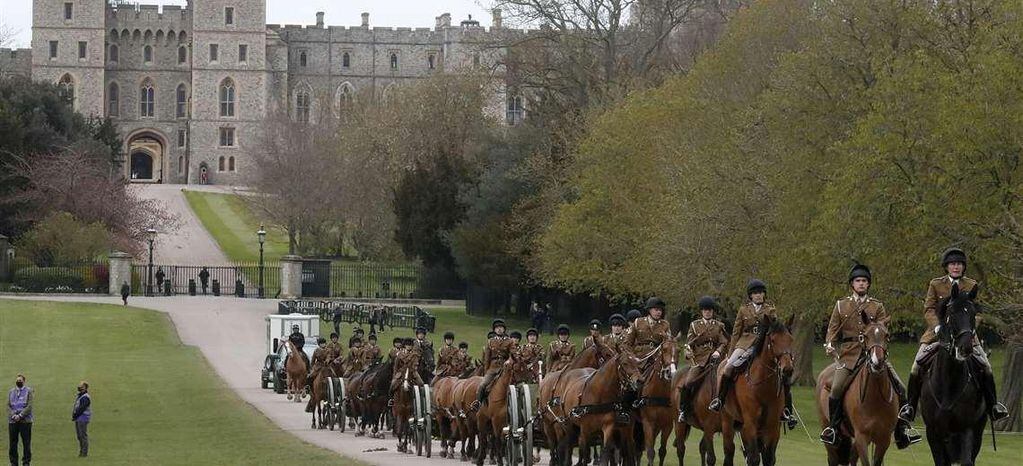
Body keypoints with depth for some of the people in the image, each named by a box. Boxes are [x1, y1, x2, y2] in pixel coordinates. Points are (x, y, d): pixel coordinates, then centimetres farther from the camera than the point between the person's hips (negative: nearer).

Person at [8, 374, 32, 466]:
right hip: (12, 420, 3)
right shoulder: (11, 392, 14)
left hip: (25, 420, -3)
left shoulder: (28, 391, 3)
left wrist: (20, 415, -15)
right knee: (13, 443, 3)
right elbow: (8, 406, 7)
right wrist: (13, 415, -11)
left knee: (26, 443, -2)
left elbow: (29, 406, -6)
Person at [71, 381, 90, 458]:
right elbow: (75, 406, 18)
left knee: (83, 435, -6)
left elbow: (81, 408, -19)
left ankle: (85, 452, -2)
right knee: (79, 435, 13)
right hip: (78, 418, 10)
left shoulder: (85, 397, -15)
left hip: (83, 418, -10)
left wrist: (74, 416, -14)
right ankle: (81, 451, 20)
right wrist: (73, 415, 5)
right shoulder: (78, 396, 16)